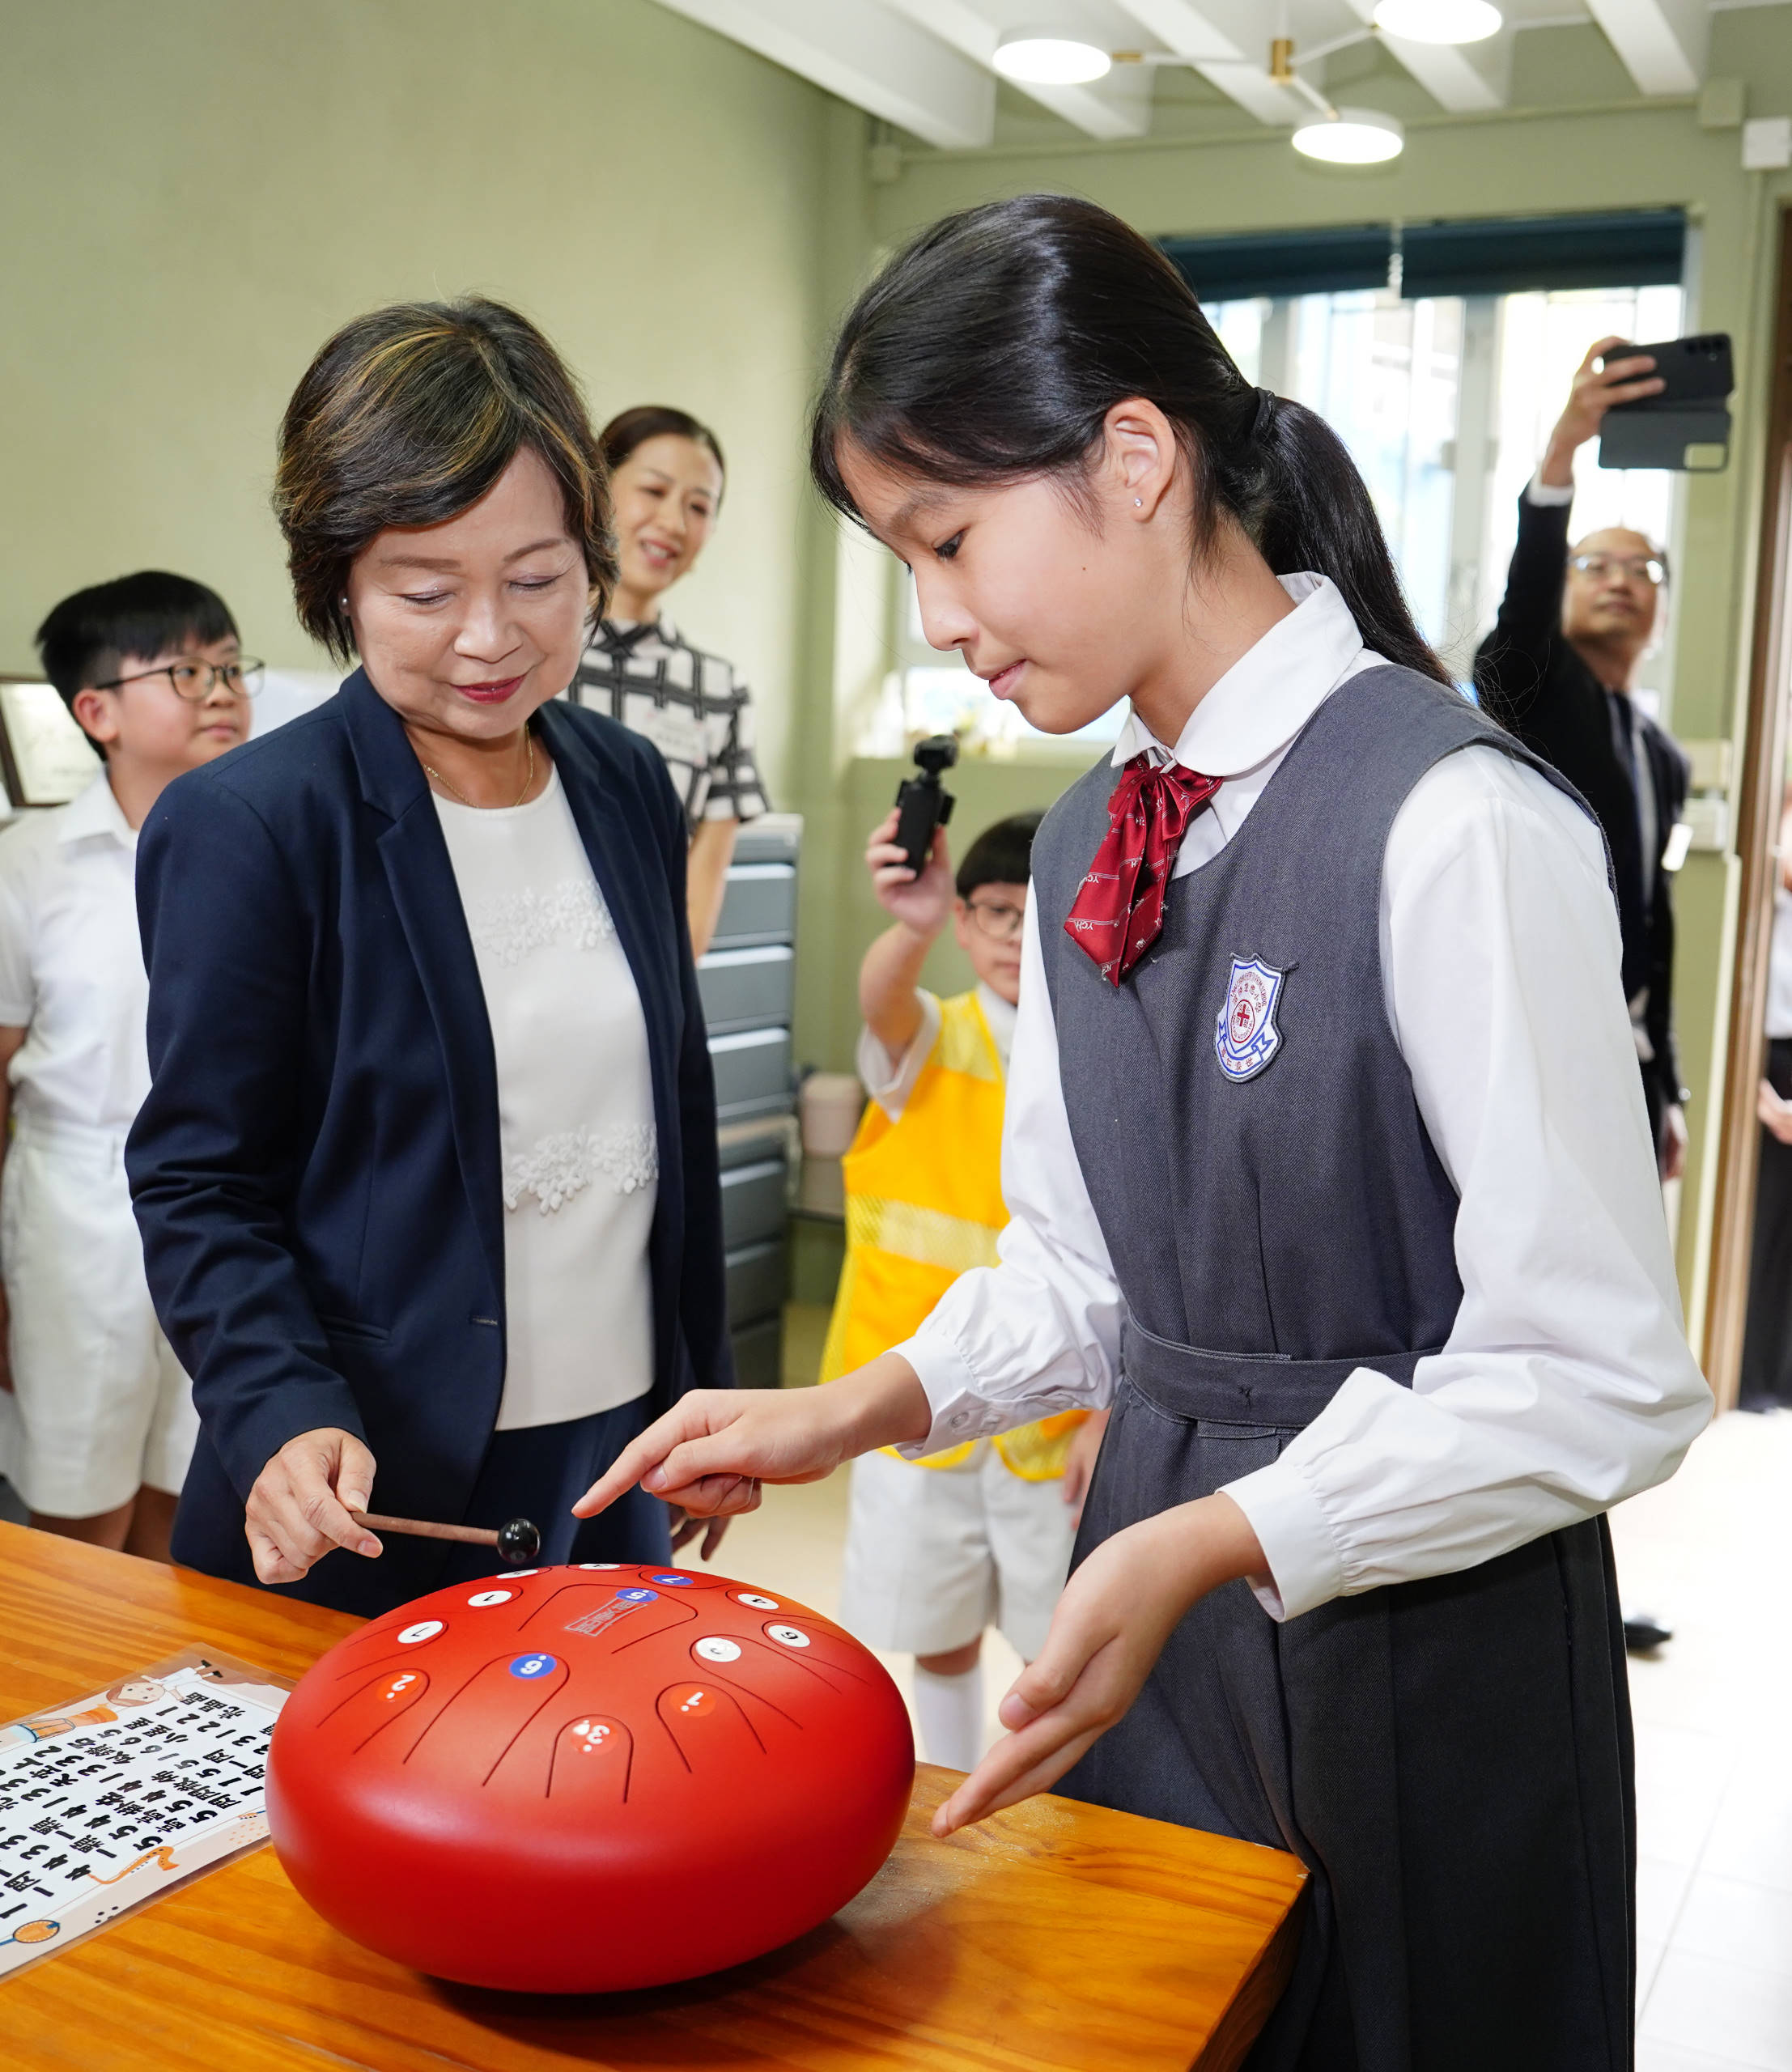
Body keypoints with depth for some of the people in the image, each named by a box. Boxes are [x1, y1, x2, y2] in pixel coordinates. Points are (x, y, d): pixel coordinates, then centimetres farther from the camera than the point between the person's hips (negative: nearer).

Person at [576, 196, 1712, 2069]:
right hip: (1149, 1625, 7)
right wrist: (863, 1407, -4)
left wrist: (1211, 1541, -26)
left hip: (1420, 1651, -6)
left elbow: (1595, 1383, -21)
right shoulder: (1085, 848, 4)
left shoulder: (1454, 825, -22)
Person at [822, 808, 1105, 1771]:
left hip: (1056, 1414, 0)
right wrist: (912, 927, -52)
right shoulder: (928, 1042, -4)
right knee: (939, 1641, 14)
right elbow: (882, 999, -30)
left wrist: (1109, 1413, -9)